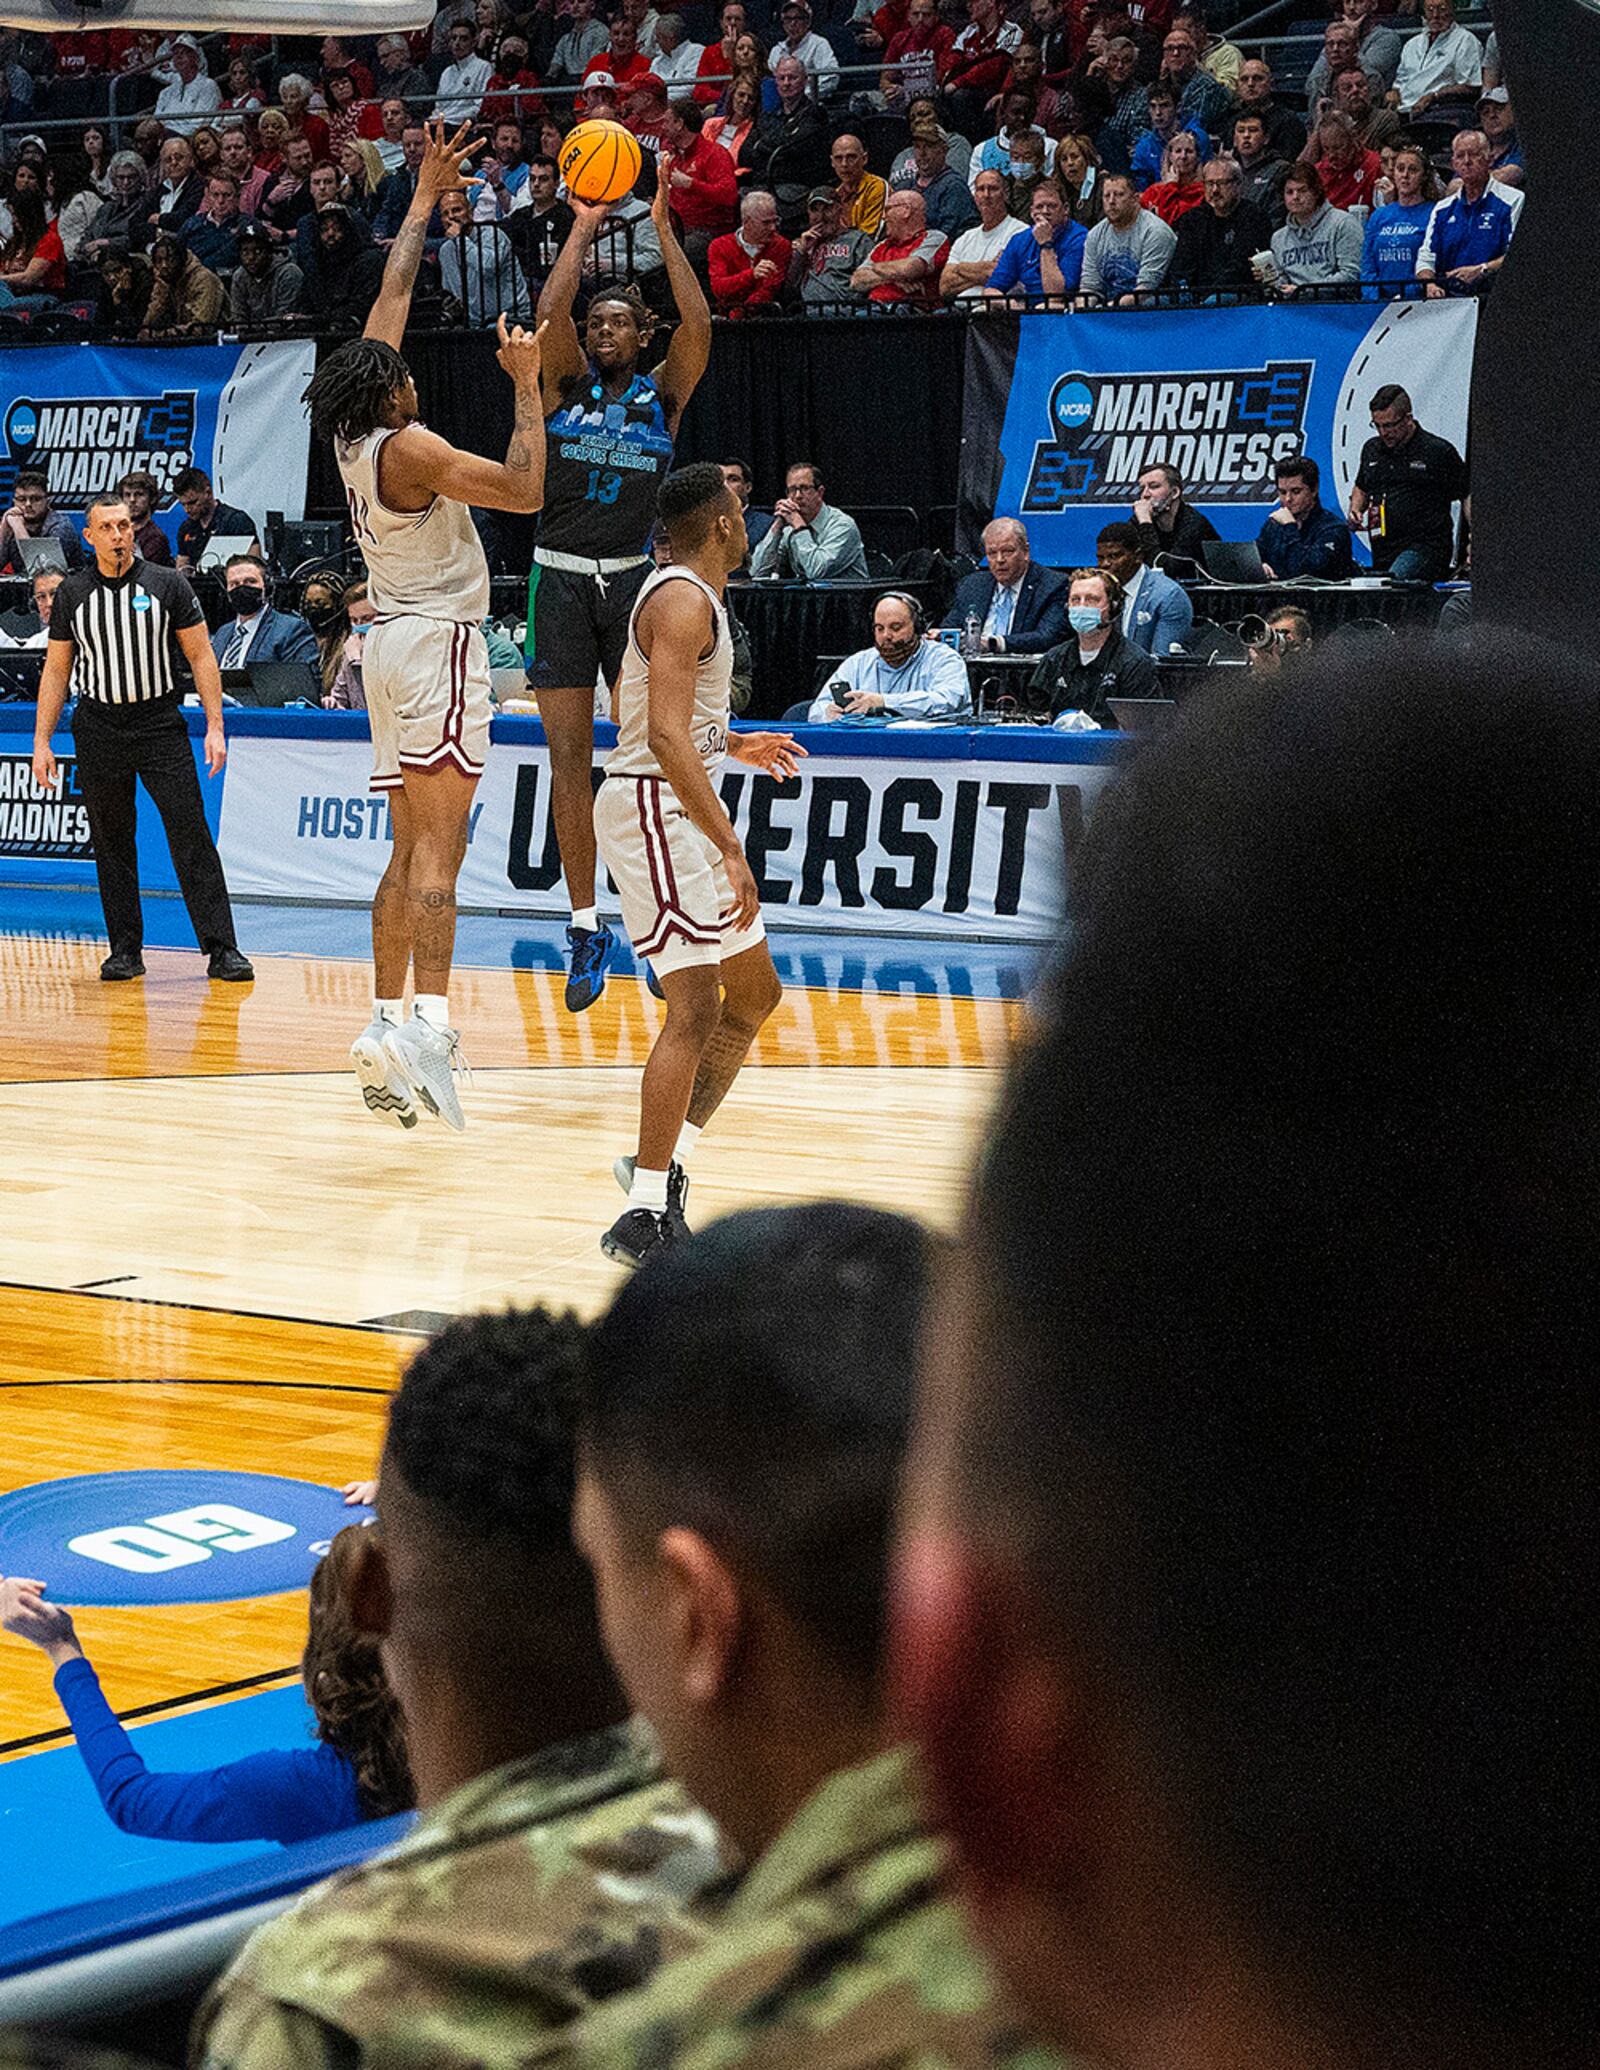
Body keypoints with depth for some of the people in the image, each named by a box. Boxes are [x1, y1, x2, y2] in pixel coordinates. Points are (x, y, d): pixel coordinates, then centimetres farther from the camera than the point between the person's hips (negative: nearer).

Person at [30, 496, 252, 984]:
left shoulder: (167, 585, 0)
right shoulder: (71, 594, 5)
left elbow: (200, 656, 2)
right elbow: (56, 670, 10)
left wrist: (215, 727, -6)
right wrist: (42, 742, 5)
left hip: (160, 724, -2)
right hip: (98, 730, 2)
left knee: (192, 835, -8)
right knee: (111, 843, 4)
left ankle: (221, 948, -9)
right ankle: (125, 949, 12)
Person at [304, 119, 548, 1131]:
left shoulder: (354, 436, 9)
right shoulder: (408, 448, -14)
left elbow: (394, 293, 17)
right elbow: (524, 490, -15)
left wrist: (426, 197, 24)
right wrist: (527, 386, -9)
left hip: (396, 639, 9)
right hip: (439, 639, -9)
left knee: (411, 849, 10)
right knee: (438, 847, -18)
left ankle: (387, 1023, 8)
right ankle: (429, 1024, -28)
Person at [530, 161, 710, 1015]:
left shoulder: (662, 394, 5)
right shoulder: (566, 383, 6)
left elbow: (697, 325, -11)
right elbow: (550, 311, -12)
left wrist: (662, 228, -12)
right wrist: (583, 227, -9)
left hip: (634, 578, -1)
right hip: (561, 580, 1)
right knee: (568, 757, 0)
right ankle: (585, 926, 6)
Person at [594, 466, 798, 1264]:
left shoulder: (684, 594, 16)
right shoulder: (685, 602, -16)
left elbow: (657, 716, 27)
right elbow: (666, 737, -27)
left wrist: (734, 745, 34)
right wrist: (730, 848, -29)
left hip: (676, 806, 11)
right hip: (654, 806, -11)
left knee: (755, 994, 16)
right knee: (695, 1009, -15)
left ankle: (664, 1163, 19)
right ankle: (644, 1217, -14)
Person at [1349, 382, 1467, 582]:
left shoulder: (1439, 451, 0)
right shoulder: (1371, 450, 16)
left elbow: (1468, 496, 2)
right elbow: (1361, 489, 34)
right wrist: (1355, 510, 12)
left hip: (1426, 545, -6)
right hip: (1383, 553, 6)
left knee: (1393, 584, -31)